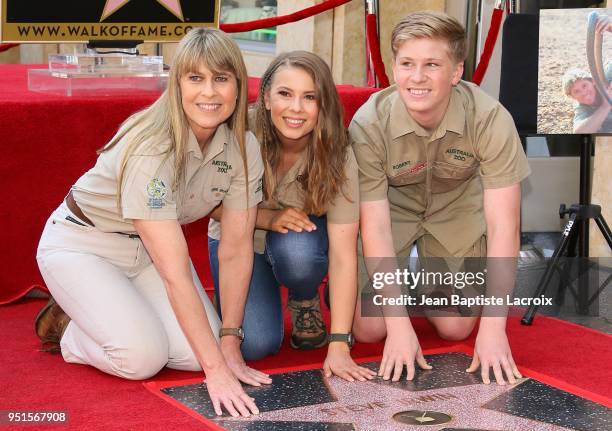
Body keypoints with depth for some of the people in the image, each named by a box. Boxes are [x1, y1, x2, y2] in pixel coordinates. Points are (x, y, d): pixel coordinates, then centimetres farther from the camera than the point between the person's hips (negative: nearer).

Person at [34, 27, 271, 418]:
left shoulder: (243, 148, -15)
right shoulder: (152, 149, -34)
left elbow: (236, 249, -10)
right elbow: (175, 272, -36)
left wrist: (229, 344, -15)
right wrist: (215, 370, -38)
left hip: (149, 246, 6)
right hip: (82, 243, -6)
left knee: (194, 352, -13)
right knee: (143, 356, -25)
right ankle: (67, 324, 7)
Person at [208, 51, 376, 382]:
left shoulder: (337, 157, -25)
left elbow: (343, 254, -27)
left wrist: (338, 346, -32)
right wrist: (267, 218, -30)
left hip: (301, 238, 1)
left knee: (296, 252, -36)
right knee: (256, 344, -22)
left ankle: (305, 303, -1)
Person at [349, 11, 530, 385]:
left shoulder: (490, 119, -33)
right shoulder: (369, 124, -32)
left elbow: (502, 224, -32)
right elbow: (375, 225, -28)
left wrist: (493, 328, -36)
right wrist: (399, 325, -33)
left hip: (457, 206, 1)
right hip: (392, 205, -1)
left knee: (456, 328, -2)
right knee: (368, 328, -10)